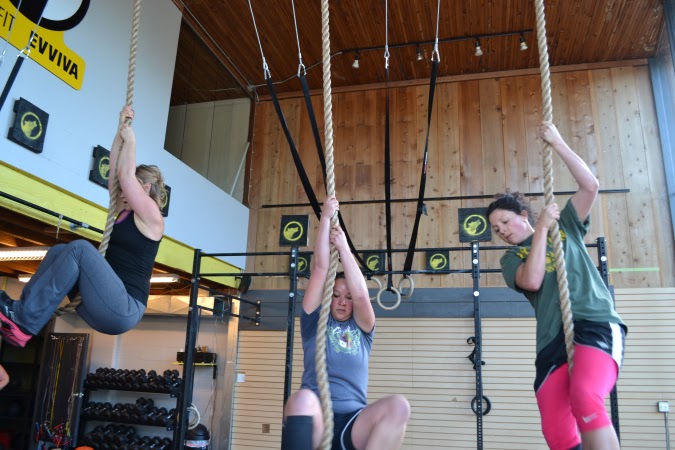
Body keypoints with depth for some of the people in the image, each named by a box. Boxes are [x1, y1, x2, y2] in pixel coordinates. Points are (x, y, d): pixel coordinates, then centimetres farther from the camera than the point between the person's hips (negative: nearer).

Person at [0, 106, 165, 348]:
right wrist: (121, 129, 20)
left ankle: (24, 322, -22)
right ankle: (21, 313, -9)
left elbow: (126, 175, -7)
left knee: (79, 248, -23)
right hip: (105, 307, 9)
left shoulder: (151, 217, -2)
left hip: (123, 310, -9)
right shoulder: (125, 212, 21)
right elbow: (114, 171, 19)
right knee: (59, 251, 3)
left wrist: (130, 140, 6)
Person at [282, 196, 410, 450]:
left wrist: (344, 248, 0)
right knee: (303, 398, -36)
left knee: (399, 406, -28)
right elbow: (320, 268, 6)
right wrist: (326, 218, 6)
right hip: (314, 421, -2)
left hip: (353, 424, 2)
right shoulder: (314, 322, 14)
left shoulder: (363, 329, 18)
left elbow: (361, 295, -3)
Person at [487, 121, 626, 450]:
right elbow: (532, 281, -6)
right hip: (553, 340, 3)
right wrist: (542, 229, -1)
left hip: (596, 323, -2)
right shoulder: (511, 259, 17)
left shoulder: (565, 226, 19)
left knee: (585, 397, -33)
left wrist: (557, 143, 4)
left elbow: (590, 185, 5)